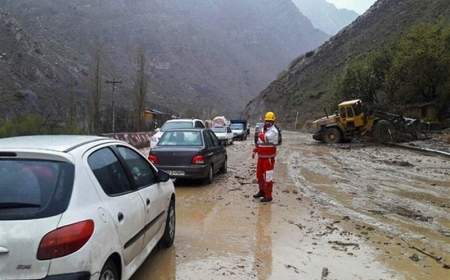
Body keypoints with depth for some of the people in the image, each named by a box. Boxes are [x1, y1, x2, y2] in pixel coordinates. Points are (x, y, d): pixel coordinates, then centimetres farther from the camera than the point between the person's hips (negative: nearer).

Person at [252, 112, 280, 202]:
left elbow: (265, 138, -30)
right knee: (259, 175, 19)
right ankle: (262, 191, 35)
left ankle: (268, 196, 4)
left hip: (269, 157, -9)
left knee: (268, 177, -4)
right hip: (261, 157, 9)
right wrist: (255, 151, 12)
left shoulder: (273, 131, -15)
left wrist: (260, 134, -10)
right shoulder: (263, 129, 12)